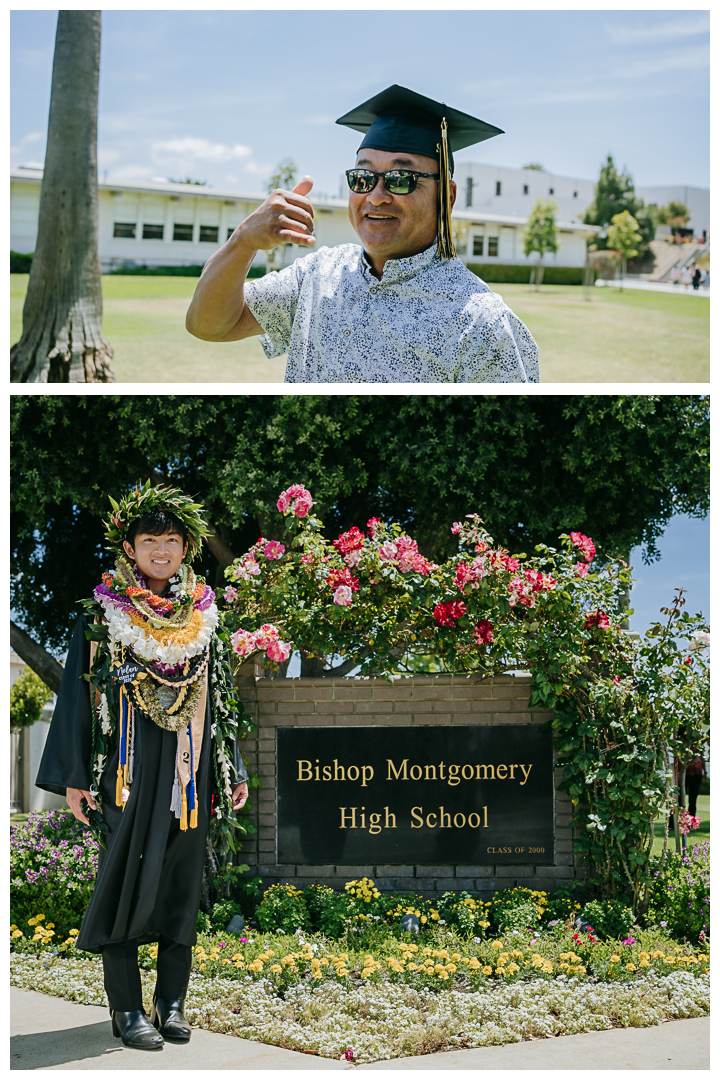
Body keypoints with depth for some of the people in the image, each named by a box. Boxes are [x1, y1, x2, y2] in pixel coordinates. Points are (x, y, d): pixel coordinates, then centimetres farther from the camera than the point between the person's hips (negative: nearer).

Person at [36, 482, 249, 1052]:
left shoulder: (203, 614, 11)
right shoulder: (102, 613, 1)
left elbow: (219, 698, 15)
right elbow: (78, 692, 0)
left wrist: (233, 770, 11)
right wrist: (74, 775, -5)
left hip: (189, 768, 3)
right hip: (128, 768, -3)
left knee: (182, 880, 5)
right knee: (127, 878, -5)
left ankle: (171, 1002, 14)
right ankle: (127, 1008, 4)